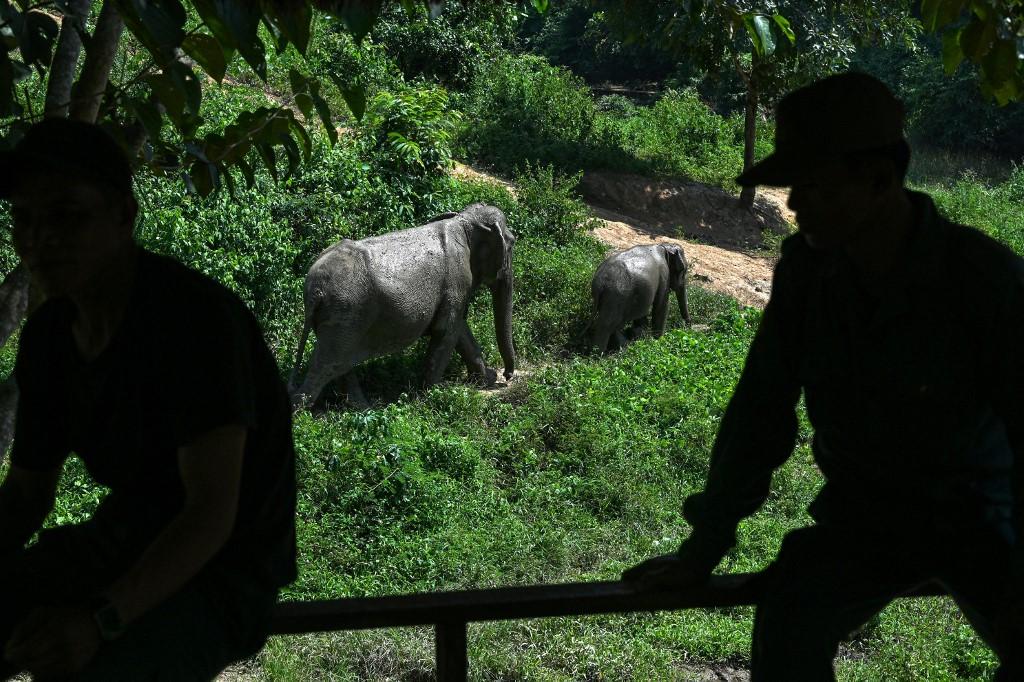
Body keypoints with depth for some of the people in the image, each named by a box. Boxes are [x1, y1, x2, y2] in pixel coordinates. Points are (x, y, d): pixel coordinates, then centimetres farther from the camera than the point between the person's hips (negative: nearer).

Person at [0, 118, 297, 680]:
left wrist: (99, 619, -39)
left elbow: (213, 512, -27)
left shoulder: (198, 317, -23)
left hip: (220, 575, -7)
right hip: (117, 544, 7)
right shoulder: (47, 334, 2)